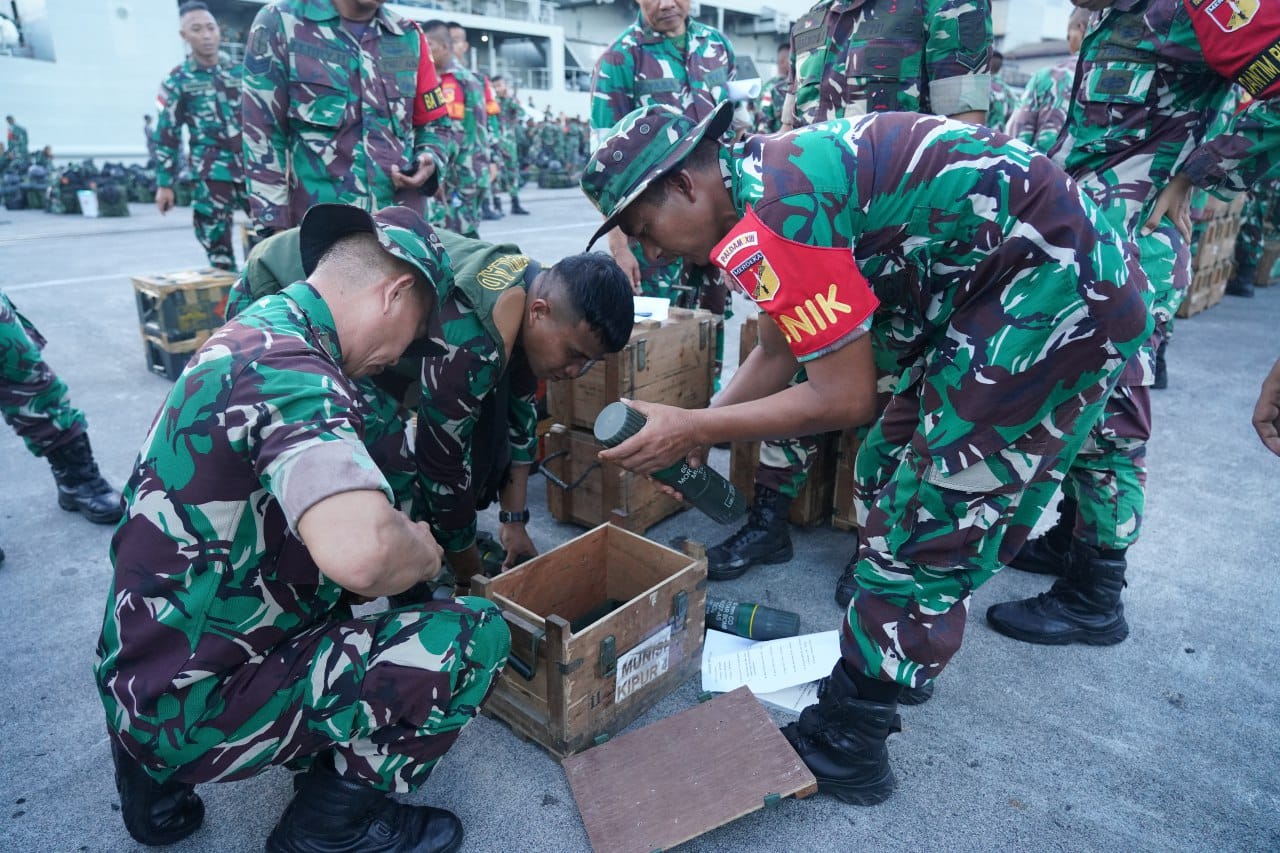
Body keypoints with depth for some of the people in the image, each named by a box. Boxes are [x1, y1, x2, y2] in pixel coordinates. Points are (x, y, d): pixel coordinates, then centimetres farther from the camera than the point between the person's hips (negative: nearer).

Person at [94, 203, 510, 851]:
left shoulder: (255, 329, 5)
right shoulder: (291, 368, -25)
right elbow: (360, 551, -41)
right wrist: (423, 554, -19)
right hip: (190, 706, -9)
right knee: (475, 639, -15)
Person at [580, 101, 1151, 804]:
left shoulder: (769, 219, -24)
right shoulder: (769, 173, 8)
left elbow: (847, 397, -20)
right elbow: (777, 354, 14)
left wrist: (691, 427, -14)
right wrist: (691, 433, 9)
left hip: (1058, 293, -10)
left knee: (923, 530, -6)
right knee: (885, 478, 18)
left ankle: (844, 747, 10)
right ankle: (898, 656, 38)